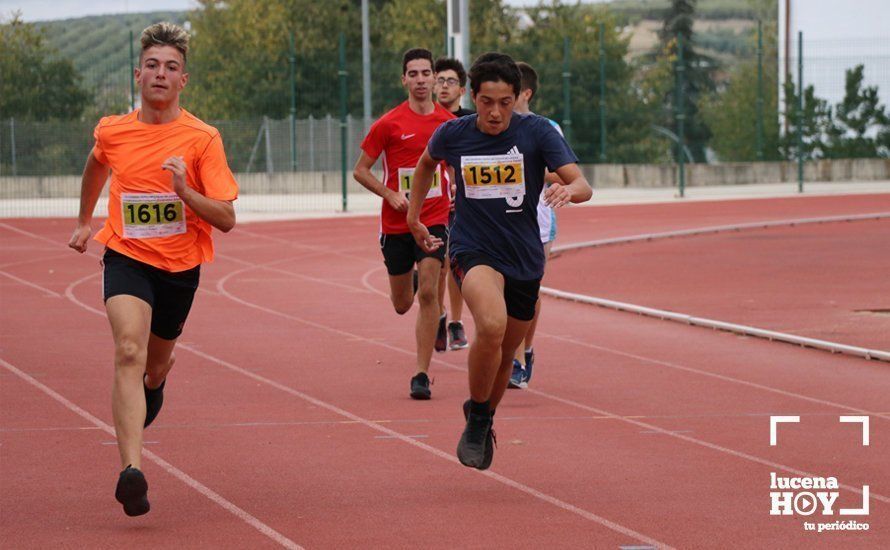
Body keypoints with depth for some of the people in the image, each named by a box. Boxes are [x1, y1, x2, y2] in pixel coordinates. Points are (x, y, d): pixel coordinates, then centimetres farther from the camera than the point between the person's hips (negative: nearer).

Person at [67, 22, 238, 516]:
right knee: (129, 352, -25)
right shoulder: (112, 132, -4)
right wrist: (84, 222, 31)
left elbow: (226, 219, -13)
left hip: (180, 266, 1)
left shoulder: (202, 139, -12)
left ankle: (154, 383, 61)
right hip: (126, 257, -1)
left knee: (156, 365, 20)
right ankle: (132, 471, -37)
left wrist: (185, 192, -29)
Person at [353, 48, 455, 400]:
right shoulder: (389, 124, -6)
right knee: (402, 305, 10)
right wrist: (391, 194, -15)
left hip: (435, 219, 0)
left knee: (428, 293, -16)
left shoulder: (449, 123, 2)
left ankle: (422, 374, -10)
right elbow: (360, 170, -1)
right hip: (396, 223, 0)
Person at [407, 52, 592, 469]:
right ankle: (476, 418, -9)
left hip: (524, 258, 2)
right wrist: (413, 215, 22)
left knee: (506, 351, 15)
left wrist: (570, 189, -40)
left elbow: (582, 185, -17)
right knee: (492, 326, -30)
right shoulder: (452, 134, -4)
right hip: (473, 251, -2)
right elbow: (427, 162, 20)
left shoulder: (536, 132, -9)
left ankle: (484, 421, 44)